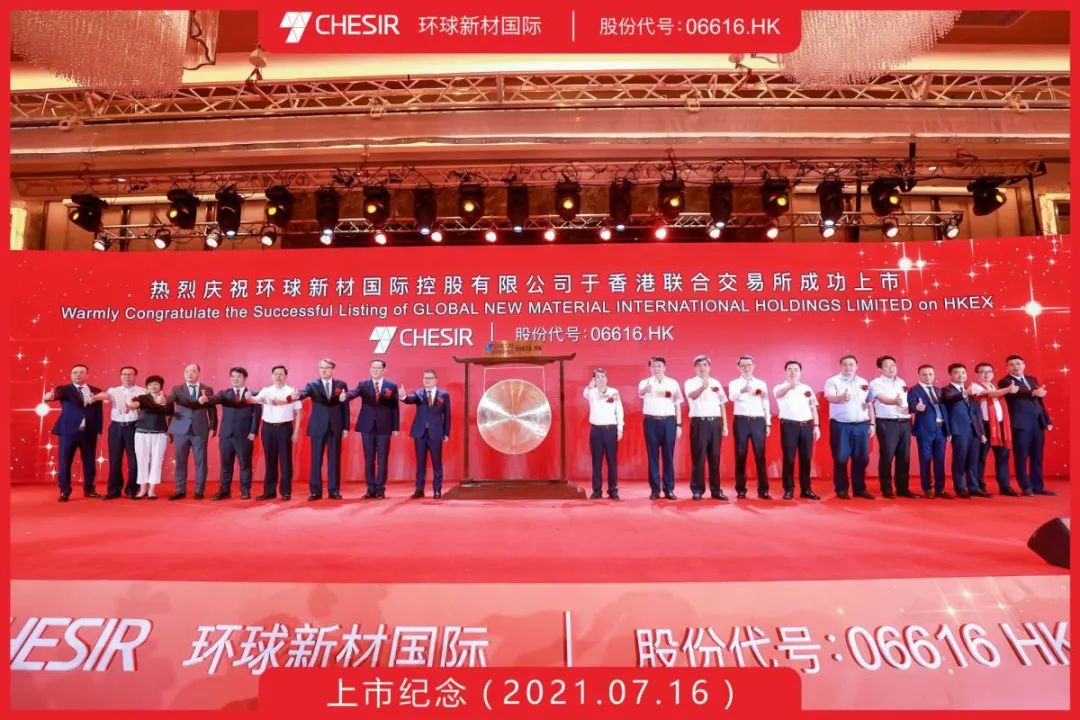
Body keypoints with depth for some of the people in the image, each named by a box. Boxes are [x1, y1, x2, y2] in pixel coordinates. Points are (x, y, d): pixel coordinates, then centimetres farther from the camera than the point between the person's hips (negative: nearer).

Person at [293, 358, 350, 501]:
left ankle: (334, 490, 11)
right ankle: (315, 491, 9)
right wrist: (296, 396, -43)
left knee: (334, 460, 4)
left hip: (335, 428, 0)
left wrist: (346, 427, 1)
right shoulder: (312, 385, 4)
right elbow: (304, 393, -18)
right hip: (318, 428, 0)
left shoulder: (341, 385, 6)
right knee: (316, 460, 2)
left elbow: (345, 406, 5)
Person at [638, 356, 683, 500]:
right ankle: (654, 489, 10)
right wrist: (646, 389, -49)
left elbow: (677, 405, 10)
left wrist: (679, 424, 4)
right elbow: (640, 393, -24)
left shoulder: (673, 383, 7)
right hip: (651, 421, -1)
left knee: (668, 456, 4)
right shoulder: (645, 382, 0)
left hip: (669, 421, 1)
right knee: (653, 456, 3)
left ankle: (669, 489, 12)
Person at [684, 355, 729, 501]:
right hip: (699, 423, -4)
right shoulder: (690, 383, 0)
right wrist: (702, 387, -44)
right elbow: (692, 395, -23)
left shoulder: (716, 383, 15)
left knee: (715, 457, 7)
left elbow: (722, 404, 16)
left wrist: (725, 425, 9)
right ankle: (697, 490, 5)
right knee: (698, 457, -2)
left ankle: (715, 490, 14)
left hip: (715, 422, 4)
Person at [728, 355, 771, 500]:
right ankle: (741, 490, 7)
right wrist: (743, 390, -40)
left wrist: (768, 423, 7)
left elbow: (766, 404, 13)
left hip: (758, 421, 2)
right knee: (740, 455, 0)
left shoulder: (761, 384, 12)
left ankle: (763, 490, 6)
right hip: (741, 421, -2)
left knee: (760, 455, 1)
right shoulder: (734, 383, 4)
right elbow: (732, 397, -19)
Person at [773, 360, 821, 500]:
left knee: (806, 458, 5)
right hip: (789, 425, -3)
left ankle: (806, 489, 14)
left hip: (806, 425, 3)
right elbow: (778, 394, -25)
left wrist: (816, 426, 5)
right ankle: (789, 489, 7)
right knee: (789, 458, -1)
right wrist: (790, 385, -47)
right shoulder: (780, 387, 1)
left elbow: (813, 408, 15)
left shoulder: (807, 388, 14)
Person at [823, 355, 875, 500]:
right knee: (841, 458, -1)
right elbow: (830, 398, -18)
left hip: (861, 425, 4)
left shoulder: (863, 383, 15)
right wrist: (842, 397, -39)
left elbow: (869, 404, 16)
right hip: (840, 425, -4)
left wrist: (872, 423, 9)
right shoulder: (832, 381, 0)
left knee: (861, 458, 5)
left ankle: (859, 489, 16)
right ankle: (841, 489, 9)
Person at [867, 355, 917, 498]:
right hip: (887, 423, -6)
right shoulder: (876, 383, -3)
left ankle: (903, 488, 15)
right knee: (887, 456, -4)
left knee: (904, 457, 7)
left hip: (905, 422, 6)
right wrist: (896, 401, -39)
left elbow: (906, 401, 20)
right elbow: (883, 399, -19)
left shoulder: (901, 382, 16)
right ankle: (886, 489, 4)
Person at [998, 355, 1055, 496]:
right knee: (1021, 457, -1)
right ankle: (1026, 487, 6)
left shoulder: (1032, 380, 18)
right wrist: (1033, 393, -41)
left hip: (1038, 423, 6)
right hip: (1021, 424, -6)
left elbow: (1040, 401, 19)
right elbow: (1015, 392, -24)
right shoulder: (1005, 382, -3)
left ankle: (1038, 486, 17)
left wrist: (1047, 420, 14)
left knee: (1037, 457, 10)